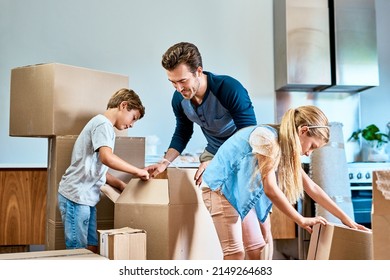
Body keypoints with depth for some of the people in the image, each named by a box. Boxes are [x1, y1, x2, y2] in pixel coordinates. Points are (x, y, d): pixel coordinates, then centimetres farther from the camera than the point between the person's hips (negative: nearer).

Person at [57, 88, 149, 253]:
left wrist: (122, 186, 13)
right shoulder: (103, 124, -10)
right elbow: (107, 158, -29)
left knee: (91, 249, 9)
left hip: (87, 197, 10)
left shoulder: (103, 125, 21)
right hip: (76, 196, -10)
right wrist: (138, 171, -18)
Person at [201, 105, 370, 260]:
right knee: (235, 252, -12)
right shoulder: (267, 137, -24)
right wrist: (301, 220, -19)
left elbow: (312, 188, 7)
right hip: (221, 187, -9)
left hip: (241, 193, 9)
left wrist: (346, 219, 5)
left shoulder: (286, 148, 4)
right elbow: (270, 189, -27)